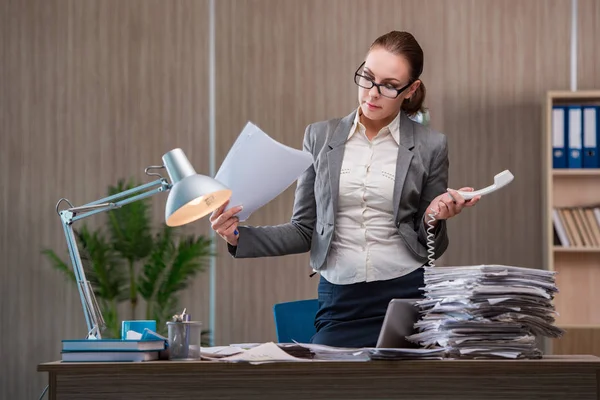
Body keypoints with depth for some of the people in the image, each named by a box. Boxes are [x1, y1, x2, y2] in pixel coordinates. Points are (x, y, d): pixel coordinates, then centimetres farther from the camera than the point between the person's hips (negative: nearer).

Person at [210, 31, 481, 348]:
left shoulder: (428, 146, 1)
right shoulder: (320, 137, 6)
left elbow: (431, 249, 9)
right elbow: (304, 231, 9)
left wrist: (434, 218, -13)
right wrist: (238, 236, -5)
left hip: (407, 297, -1)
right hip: (339, 303, 1)